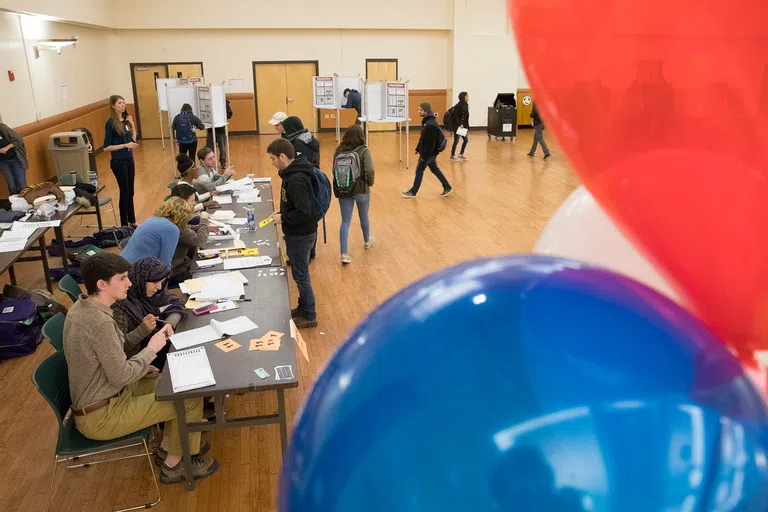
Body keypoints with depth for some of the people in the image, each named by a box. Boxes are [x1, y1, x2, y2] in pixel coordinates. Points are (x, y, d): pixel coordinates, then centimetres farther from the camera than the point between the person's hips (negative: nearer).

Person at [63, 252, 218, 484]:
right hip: (100, 416, -9)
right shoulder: (100, 321, -29)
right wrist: (152, 349, -11)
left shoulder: (81, 308, 1)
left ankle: (167, 448, 23)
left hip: (91, 400, 9)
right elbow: (120, 377, -24)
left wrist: (139, 368, 4)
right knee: (192, 397, -7)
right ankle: (174, 464, 13)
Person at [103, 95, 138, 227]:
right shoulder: (111, 123, -14)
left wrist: (132, 125, -3)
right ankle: (124, 224, 13)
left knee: (130, 192, 14)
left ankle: (132, 221, 26)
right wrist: (125, 145, -22)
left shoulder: (126, 120, 6)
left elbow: (133, 140, 7)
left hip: (129, 159, 7)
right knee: (124, 192, 1)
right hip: (118, 162, -7)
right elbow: (106, 147, -15)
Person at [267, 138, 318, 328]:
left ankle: (309, 316, 19)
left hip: (301, 235, -9)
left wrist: (283, 218, -16)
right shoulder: (292, 173, 4)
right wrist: (283, 212, 6)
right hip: (297, 233, 9)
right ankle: (303, 307, 37)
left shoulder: (296, 180, -26)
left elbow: (304, 212, -30)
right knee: (300, 273, 21)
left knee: (301, 275, 5)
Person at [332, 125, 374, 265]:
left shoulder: (338, 151, -2)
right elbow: (369, 172, -20)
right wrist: (370, 183, -1)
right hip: (361, 190, -2)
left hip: (342, 191, 2)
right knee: (364, 217, 22)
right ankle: (367, 240, 47)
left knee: (345, 221, 7)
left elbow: (334, 171, 1)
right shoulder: (363, 151, -13)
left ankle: (344, 254, -3)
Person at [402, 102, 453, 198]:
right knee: (435, 169, 18)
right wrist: (418, 148, 18)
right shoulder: (427, 121, 6)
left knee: (419, 171, 2)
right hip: (430, 152, 10)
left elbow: (430, 142, -26)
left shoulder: (430, 125, -26)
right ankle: (447, 187, 25)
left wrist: (424, 156, -23)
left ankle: (413, 192, 15)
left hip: (429, 153, -10)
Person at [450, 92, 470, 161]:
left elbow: (466, 117, 10)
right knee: (456, 141, 0)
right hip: (457, 126, -8)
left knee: (466, 140, 11)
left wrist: (467, 126, 8)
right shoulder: (458, 106, -16)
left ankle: (461, 155, 24)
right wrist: (460, 124, -26)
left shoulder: (466, 105, 8)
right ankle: (452, 156, 13)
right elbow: (455, 117, -18)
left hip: (463, 126, 8)